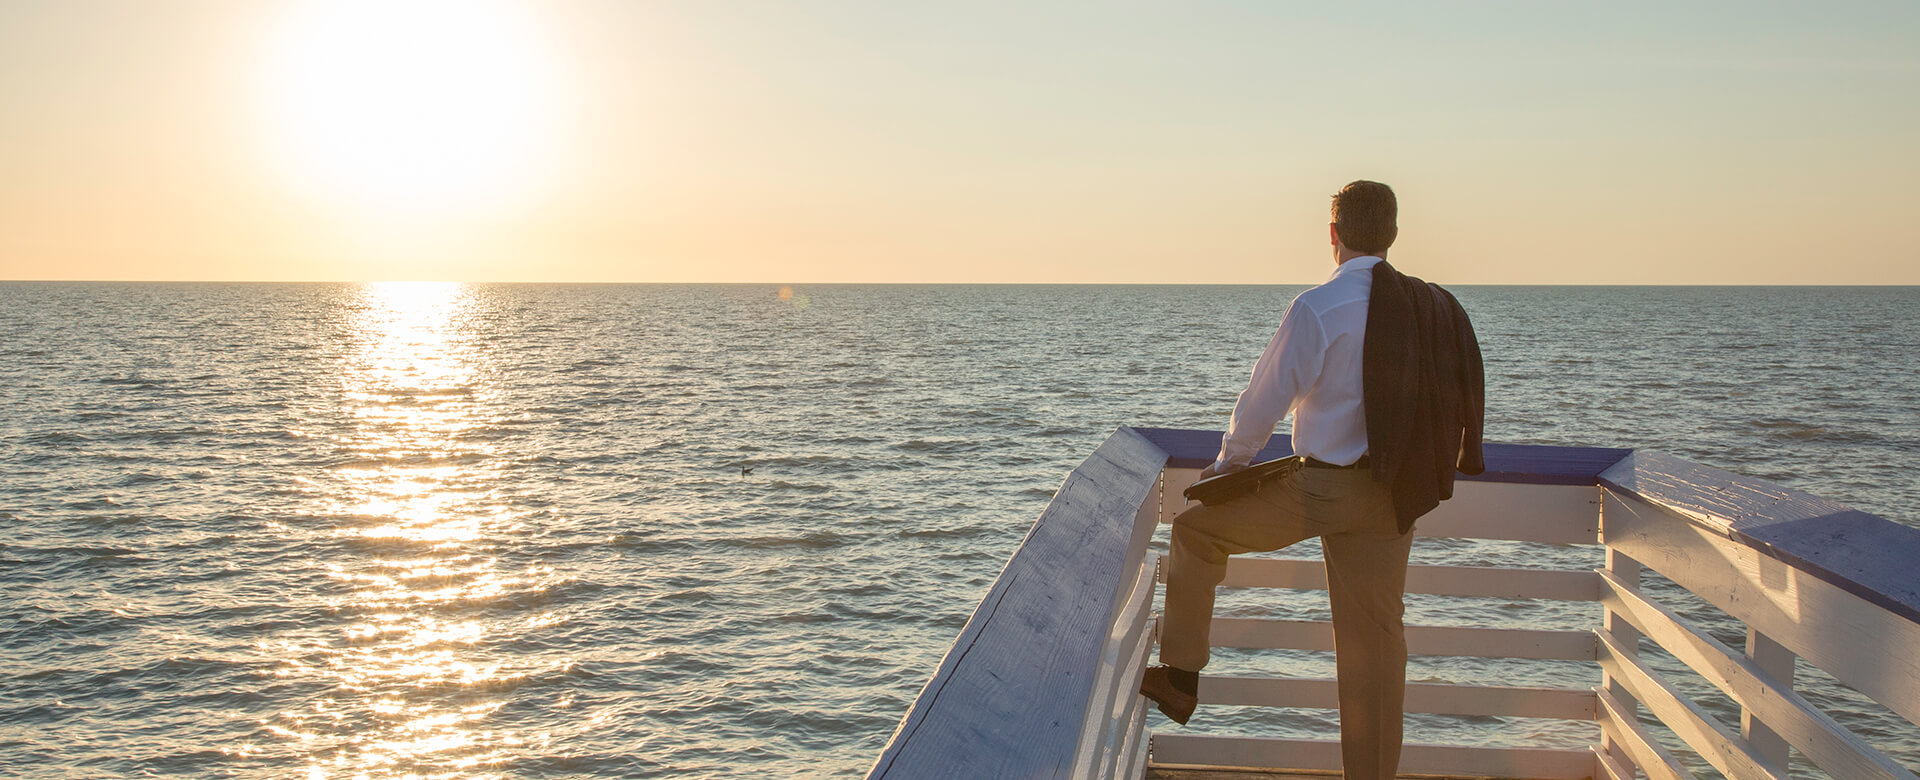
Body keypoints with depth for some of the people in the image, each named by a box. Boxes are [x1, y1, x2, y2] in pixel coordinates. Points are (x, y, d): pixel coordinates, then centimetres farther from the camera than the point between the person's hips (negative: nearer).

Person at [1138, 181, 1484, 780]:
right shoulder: (1434, 308, 5)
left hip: (1325, 488, -6)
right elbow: (1442, 405, 12)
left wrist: (1231, 458, 11)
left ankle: (1180, 679, 16)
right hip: (1398, 495, 6)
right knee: (1376, 631, 13)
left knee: (1195, 530, 12)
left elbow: (1268, 395, -6)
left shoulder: (1316, 309, -12)